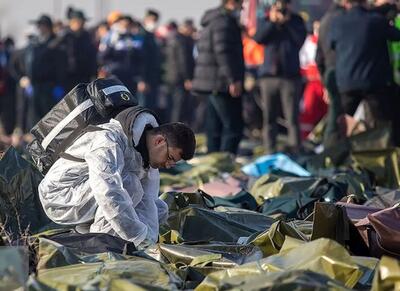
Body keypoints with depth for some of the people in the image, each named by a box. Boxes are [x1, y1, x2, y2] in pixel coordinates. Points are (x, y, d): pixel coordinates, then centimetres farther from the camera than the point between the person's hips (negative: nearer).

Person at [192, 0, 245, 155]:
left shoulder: (212, 21, 21)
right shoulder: (225, 21, -11)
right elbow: (223, 52, -21)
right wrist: (233, 79, -24)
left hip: (212, 85, 10)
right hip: (222, 84, -10)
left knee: (215, 130, 11)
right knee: (233, 128, -11)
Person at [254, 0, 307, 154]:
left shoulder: (296, 20, 7)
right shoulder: (265, 21, 11)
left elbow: (300, 39, -8)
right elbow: (258, 38, -5)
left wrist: (287, 22, -11)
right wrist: (272, 22, -12)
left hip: (290, 74, -2)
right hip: (269, 74, 2)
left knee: (292, 118, -8)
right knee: (269, 117, 4)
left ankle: (294, 151, -9)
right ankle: (270, 152, 9)